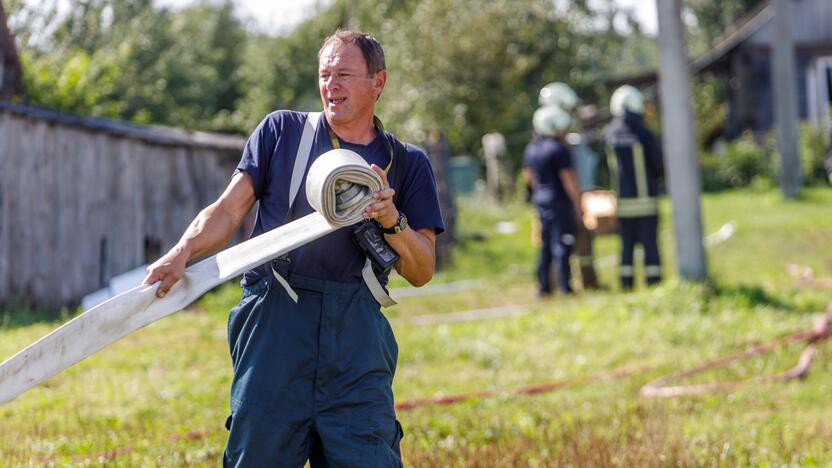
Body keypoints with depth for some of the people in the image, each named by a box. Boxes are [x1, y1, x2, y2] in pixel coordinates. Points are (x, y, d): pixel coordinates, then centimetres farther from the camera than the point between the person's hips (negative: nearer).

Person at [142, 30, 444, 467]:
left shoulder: (407, 163, 15)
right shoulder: (281, 130, 14)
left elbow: (421, 272, 9)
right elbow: (229, 209, 6)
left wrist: (392, 221, -9)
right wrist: (182, 252, -12)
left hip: (356, 332, 1)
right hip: (274, 316, -1)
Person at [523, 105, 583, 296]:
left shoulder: (531, 149, 7)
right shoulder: (559, 149, -17)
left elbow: (528, 176, 18)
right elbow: (569, 180, -16)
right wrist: (577, 204, -11)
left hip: (540, 200, 7)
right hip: (560, 202, -7)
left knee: (546, 245, 14)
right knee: (562, 245, -2)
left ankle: (543, 285, 15)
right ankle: (564, 286, 0)